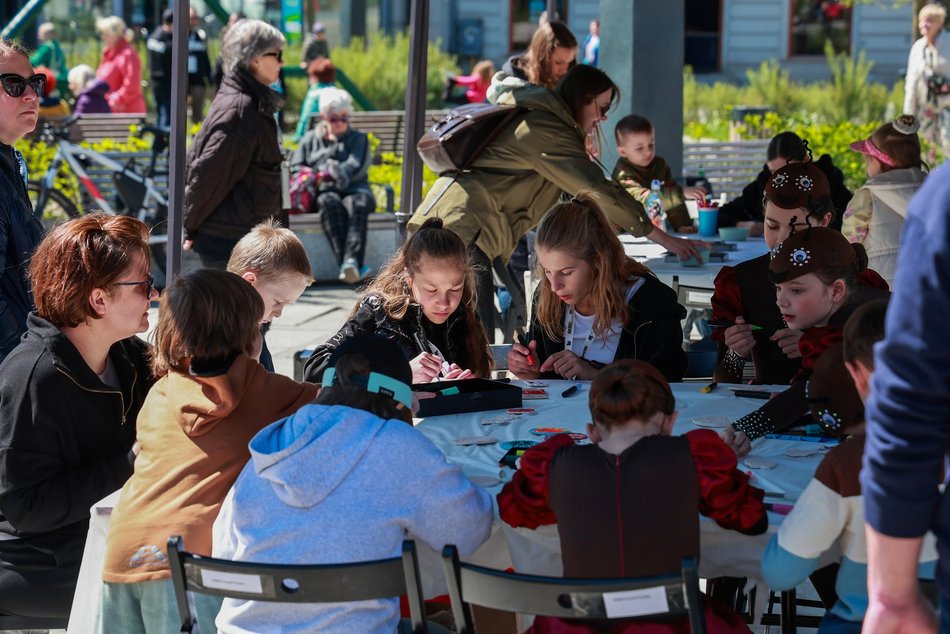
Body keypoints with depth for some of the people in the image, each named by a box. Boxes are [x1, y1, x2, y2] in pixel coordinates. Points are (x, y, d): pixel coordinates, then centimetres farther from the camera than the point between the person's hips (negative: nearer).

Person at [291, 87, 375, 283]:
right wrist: (313, 176, -7)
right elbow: (294, 167, 16)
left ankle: (351, 261, -57)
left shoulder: (358, 139, 23)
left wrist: (332, 172, -15)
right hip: (323, 192, 0)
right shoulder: (310, 139, 27)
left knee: (357, 203, -37)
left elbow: (356, 166, 4)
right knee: (330, 204, -38)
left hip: (354, 190, 0)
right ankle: (349, 264, -52)